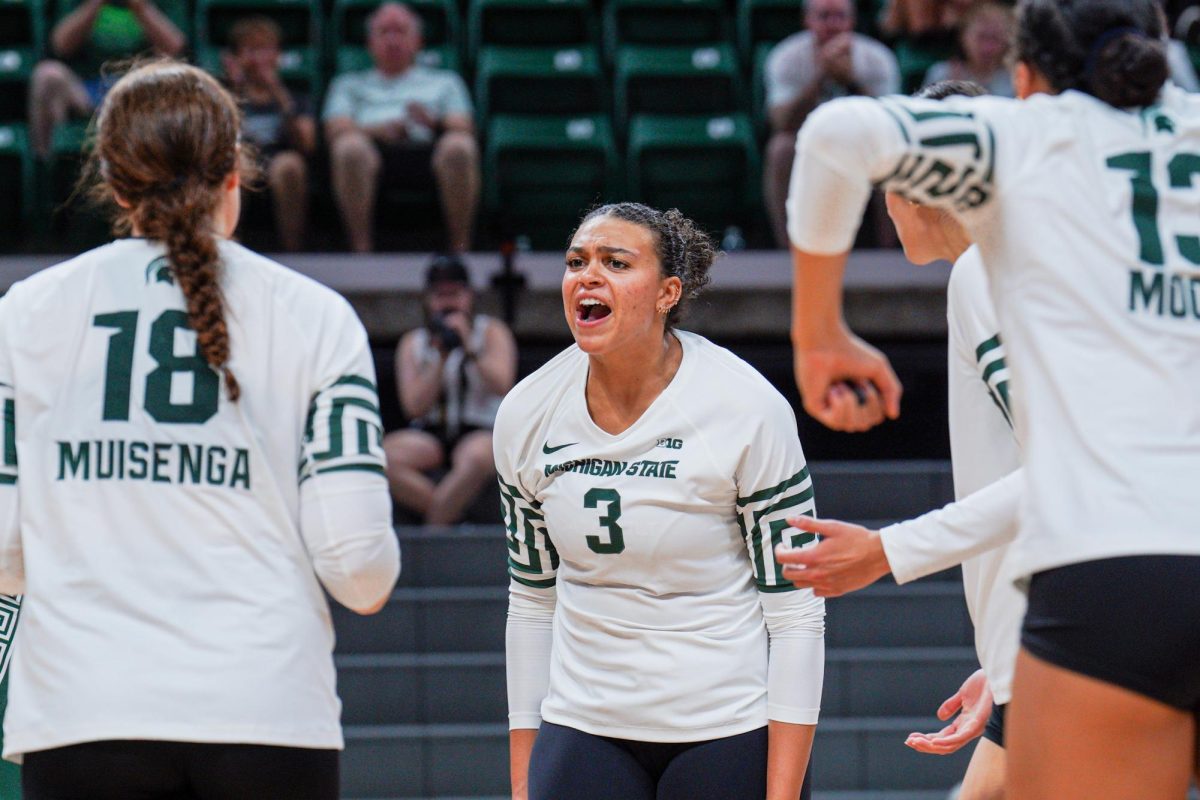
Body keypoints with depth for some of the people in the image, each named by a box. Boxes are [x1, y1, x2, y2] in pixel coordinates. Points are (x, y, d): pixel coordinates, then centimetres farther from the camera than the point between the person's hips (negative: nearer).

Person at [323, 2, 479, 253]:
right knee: (350, 146, -37)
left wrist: (433, 123, -8)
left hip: (427, 150, 0)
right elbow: (336, 131, 14)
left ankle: (460, 248, -33)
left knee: (458, 147, -35)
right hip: (374, 151, 0)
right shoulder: (350, 84, 33)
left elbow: (463, 129, 15)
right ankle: (360, 248, -37)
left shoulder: (444, 82, 33)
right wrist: (376, 130, -8)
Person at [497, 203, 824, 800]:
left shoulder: (749, 409, -12)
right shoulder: (525, 414, 0)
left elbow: (796, 615, -9)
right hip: (584, 729, 3)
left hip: (727, 732, -3)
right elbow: (532, 601, 11)